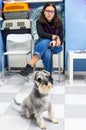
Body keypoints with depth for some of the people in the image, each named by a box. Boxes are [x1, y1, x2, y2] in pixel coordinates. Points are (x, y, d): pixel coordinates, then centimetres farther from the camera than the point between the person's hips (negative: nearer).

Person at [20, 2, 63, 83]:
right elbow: (41, 34, -26)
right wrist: (54, 37, -30)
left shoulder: (58, 22, -7)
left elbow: (61, 38, -8)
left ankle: (30, 65, -42)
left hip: (55, 46, 0)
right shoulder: (39, 22, -10)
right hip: (42, 44, 0)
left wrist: (55, 41, -30)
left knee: (46, 42, -36)